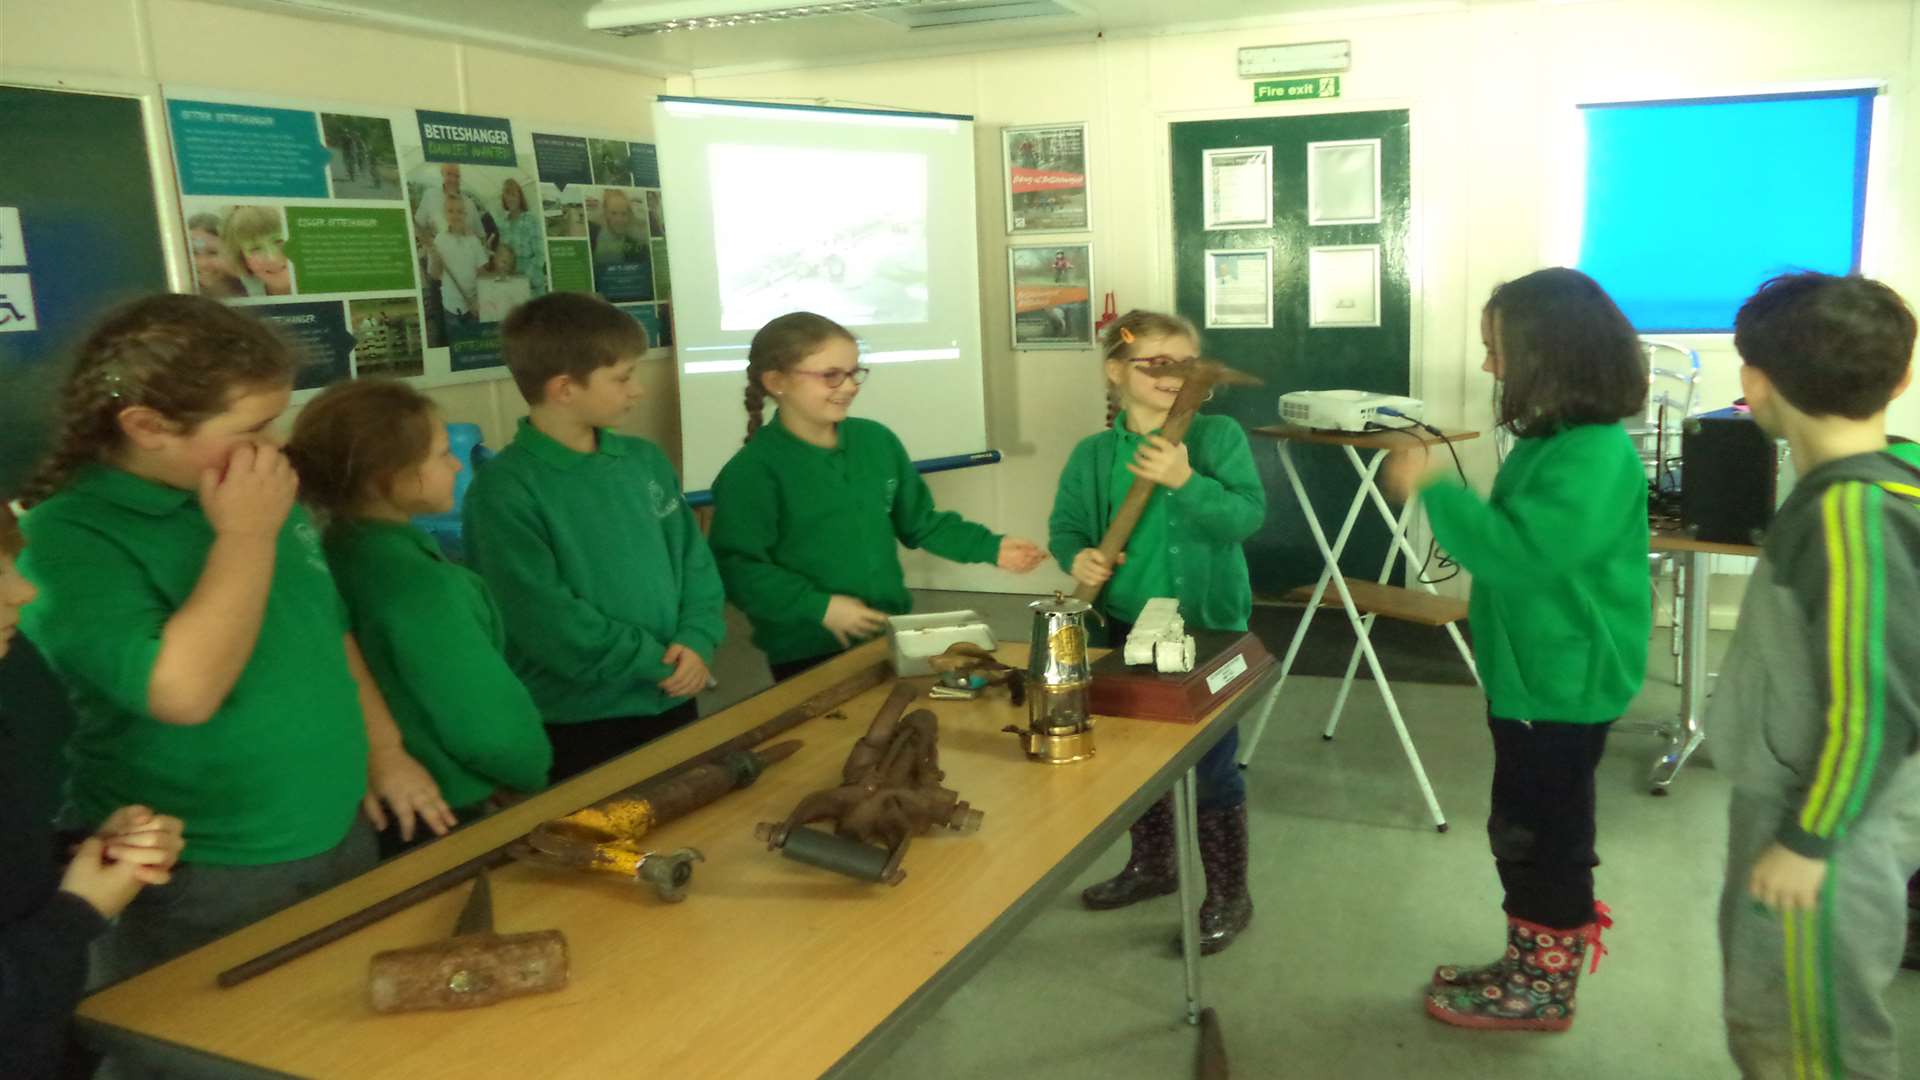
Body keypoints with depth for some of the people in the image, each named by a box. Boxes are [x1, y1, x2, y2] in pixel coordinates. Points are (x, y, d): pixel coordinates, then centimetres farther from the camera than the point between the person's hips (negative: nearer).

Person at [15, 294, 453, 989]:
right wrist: (245, 536, -24)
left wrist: (383, 751, 14)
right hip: (193, 888, -7)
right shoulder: (66, 538, -19)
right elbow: (184, 692, -32)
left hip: (341, 843, 7)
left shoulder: (259, 501, 3)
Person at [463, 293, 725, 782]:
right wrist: (657, 660, -16)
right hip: (576, 723, -6)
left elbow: (694, 558, 6)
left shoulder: (646, 460, 5)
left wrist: (698, 641, -11)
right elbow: (542, 617, -19)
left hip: (674, 703, 6)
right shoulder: (504, 490, -15)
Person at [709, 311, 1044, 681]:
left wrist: (990, 547, 5)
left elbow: (920, 522, 13)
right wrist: (820, 607, -22)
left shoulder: (877, 440, 4)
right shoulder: (752, 471, -14)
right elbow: (737, 568, -18)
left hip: (890, 635, 6)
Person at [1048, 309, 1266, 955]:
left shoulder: (1218, 435, -9)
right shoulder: (1092, 455, 0)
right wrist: (1078, 557, -15)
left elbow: (1249, 516, -19)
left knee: (1211, 766, 3)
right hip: (1127, 633, 5)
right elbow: (1064, 526, 7)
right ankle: (1151, 865, 42)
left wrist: (1186, 482, -33)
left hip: (1210, 633, -4)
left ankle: (1229, 896, 21)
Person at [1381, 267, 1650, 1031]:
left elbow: (1521, 551, -31)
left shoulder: (1594, 456, -23)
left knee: (1544, 835, 4)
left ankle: (1544, 990, 20)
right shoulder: (1555, 441, 9)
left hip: (1564, 684, -10)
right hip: (1532, 674, 10)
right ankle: (1530, 967, 33)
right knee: (1524, 831, 19)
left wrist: (1433, 489, -26)